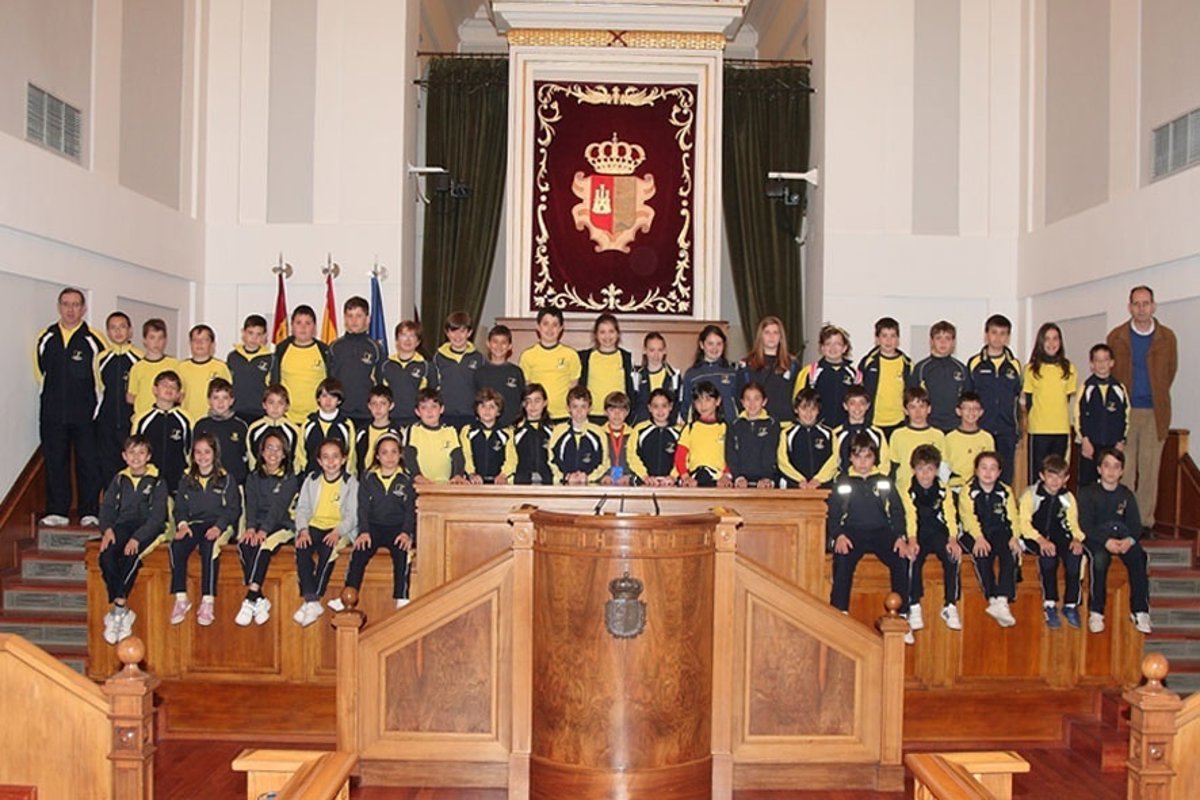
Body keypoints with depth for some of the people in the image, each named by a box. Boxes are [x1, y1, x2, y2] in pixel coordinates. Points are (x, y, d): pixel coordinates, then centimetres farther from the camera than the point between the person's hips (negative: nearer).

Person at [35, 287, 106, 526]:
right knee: (55, 463, 7)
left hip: (85, 415, -3)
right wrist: (54, 396, 15)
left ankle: (90, 512, 8)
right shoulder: (45, 338, 7)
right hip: (52, 414, 3)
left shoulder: (94, 340, -3)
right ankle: (57, 511, 15)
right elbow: (41, 372, 18)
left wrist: (95, 403, 4)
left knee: (88, 463, 0)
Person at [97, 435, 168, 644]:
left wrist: (137, 537, -18)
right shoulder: (119, 480, 16)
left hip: (146, 529, -3)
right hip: (121, 526, 3)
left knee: (130, 557, -33)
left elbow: (157, 516, -5)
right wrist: (107, 529, -9)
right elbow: (107, 507, 13)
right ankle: (123, 611, -22)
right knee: (106, 556, -27)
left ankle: (118, 610, -26)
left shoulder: (157, 482, 3)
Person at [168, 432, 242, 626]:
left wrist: (219, 526, -15)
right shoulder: (186, 481, 18)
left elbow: (233, 509, 1)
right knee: (176, 545, -29)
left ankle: (207, 601, -33)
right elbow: (180, 508, 14)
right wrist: (182, 524, -8)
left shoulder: (226, 479, 7)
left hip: (218, 525, -3)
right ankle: (181, 599, -23)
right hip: (193, 523, 3)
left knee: (209, 546, -35)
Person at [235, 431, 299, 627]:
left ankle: (250, 599, -33)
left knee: (263, 545, -33)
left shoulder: (290, 478, 3)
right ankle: (260, 599, -27)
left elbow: (279, 507, -9)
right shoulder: (253, 478, 15)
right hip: (257, 525, 3)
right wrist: (250, 527, -17)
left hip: (282, 526, -3)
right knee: (244, 544, -29)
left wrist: (263, 531, -22)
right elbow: (251, 505, 2)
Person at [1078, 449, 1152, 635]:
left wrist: (1130, 540, -22)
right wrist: (1106, 541, -26)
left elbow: (1136, 525, 2)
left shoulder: (1127, 495, 9)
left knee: (1138, 556, -29)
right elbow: (1085, 526, -10)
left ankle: (1140, 612, -21)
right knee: (1099, 558, -36)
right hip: (1093, 538, -3)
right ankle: (1096, 613, -26)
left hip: (1121, 537, 3)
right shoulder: (1087, 493, -1)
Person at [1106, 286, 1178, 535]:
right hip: (1124, 411, -1)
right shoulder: (1116, 337, 4)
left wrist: (1158, 398, 15)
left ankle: (1145, 522, 10)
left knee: (1150, 470, 2)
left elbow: (1170, 371, 15)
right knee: (1124, 470, -1)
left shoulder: (1167, 337, 5)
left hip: (1155, 413, 1)